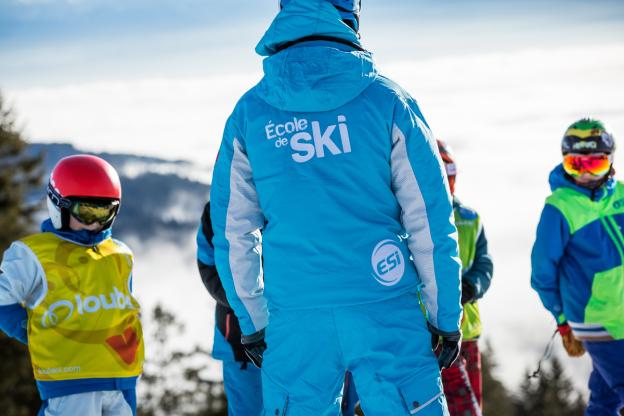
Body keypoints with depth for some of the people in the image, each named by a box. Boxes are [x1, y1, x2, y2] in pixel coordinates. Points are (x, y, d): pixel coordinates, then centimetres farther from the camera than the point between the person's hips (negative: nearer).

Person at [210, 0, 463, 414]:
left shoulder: (249, 113, 5)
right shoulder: (385, 100, -2)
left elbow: (233, 233, 10)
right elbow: (430, 221, -1)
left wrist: (252, 322, 19)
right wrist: (447, 315, 6)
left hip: (295, 322, 2)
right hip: (385, 316, -2)